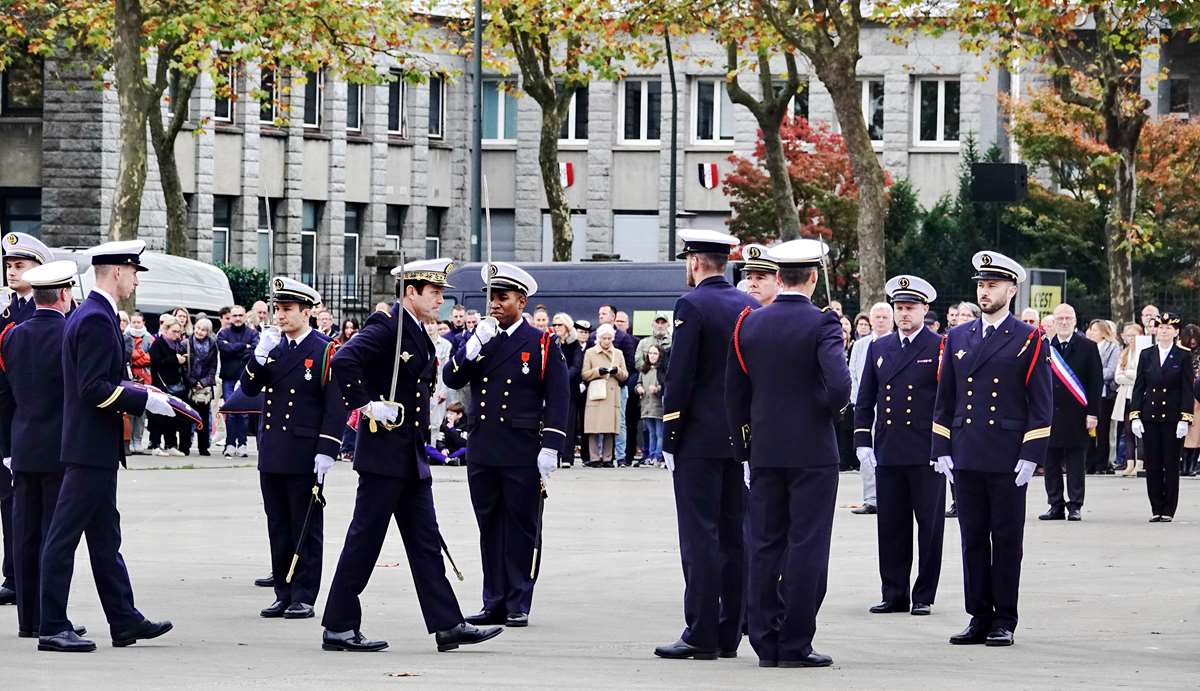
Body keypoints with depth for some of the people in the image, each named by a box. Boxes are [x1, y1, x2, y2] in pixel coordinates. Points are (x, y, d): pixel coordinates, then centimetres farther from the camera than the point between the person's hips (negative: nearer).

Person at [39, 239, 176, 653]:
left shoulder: (92, 316, 15)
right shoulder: (96, 320, -17)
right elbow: (95, 389, -24)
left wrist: (136, 391, 14)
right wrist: (144, 400, -19)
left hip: (96, 449, 11)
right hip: (90, 448, -11)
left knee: (105, 537, 14)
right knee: (65, 536, -5)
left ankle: (125, 621, 21)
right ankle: (52, 628, -2)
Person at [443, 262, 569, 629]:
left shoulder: (542, 344, 0)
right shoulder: (477, 339, 12)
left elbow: (557, 399, -4)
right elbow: (451, 379, 0)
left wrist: (550, 448, -12)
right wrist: (474, 346, -15)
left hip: (522, 453, -4)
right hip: (482, 450, 4)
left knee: (522, 527, 0)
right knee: (490, 527, 7)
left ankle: (519, 605, 5)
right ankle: (494, 603, 12)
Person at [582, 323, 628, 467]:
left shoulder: (618, 353, 15)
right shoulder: (590, 353, 7)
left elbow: (625, 375, 14)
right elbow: (584, 375, 3)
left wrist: (617, 371, -7)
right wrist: (597, 371, -12)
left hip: (613, 396, 2)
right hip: (596, 396, -2)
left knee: (610, 429, 0)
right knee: (595, 429, -8)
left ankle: (607, 458, 5)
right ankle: (595, 458, -4)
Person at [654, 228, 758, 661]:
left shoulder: (692, 305, -10)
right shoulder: (750, 307, 10)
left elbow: (680, 377, -13)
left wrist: (669, 438, -8)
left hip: (699, 438, -7)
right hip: (741, 440, 7)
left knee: (700, 537, -6)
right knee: (734, 536, 8)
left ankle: (701, 636, -8)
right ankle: (729, 634, 11)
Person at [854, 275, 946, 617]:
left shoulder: (939, 348, 0)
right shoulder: (879, 348, 13)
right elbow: (865, 399, 15)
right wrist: (862, 440, 5)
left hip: (926, 456, -4)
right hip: (888, 454, 4)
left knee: (930, 526, 1)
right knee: (891, 527, 6)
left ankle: (924, 596, 8)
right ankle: (894, 595, 12)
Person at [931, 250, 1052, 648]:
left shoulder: (1029, 341, 0)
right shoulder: (958, 338, 12)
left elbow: (1041, 404, -2)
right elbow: (944, 399, 14)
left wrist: (1031, 455, -9)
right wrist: (942, 450, 6)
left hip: (1008, 460, -4)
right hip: (966, 458, 4)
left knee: (1006, 540, 1)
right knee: (973, 538, 6)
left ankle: (1004, 622, 6)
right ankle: (979, 619, 11)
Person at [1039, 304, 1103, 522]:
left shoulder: (1088, 347, 2)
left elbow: (1096, 381, 0)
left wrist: (1092, 413, -7)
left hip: (1076, 416, -3)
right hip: (1049, 414, 3)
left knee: (1076, 464, 0)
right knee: (1051, 464, 5)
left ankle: (1075, 506, 4)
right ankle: (1056, 506, 11)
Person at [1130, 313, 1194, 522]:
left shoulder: (1183, 356, 0)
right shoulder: (1146, 355, 7)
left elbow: (1188, 390, -2)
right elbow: (1138, 387, 7)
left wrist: (1185, 419, -10)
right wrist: (1135, 416, -2)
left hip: (1173, 417, -2)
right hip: (1150, 417, 2)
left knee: (1171, 465, 1)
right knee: (1152, 465, 3)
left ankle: (1168, 510, 7)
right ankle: (1156, 509, 10)